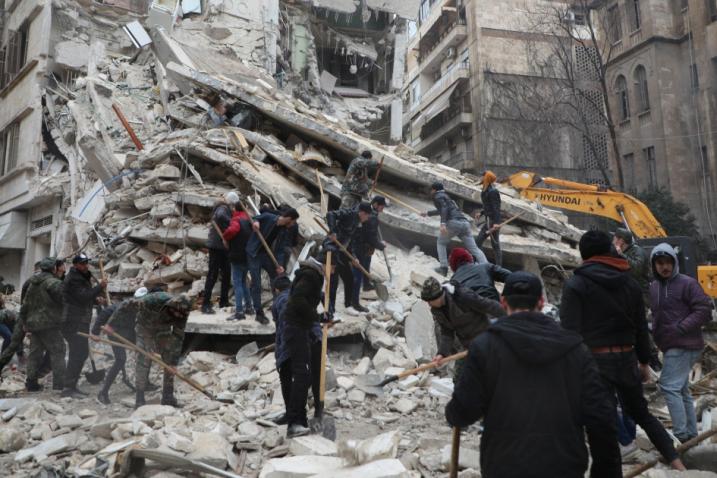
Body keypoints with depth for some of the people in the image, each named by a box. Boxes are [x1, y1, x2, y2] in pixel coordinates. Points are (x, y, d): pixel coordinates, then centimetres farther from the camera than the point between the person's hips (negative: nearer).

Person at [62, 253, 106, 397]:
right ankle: (68, 388, -8)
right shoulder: (73, 279, -13)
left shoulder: (82, 278, 19)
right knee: (77, 354, -11)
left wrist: (96, 299, 9)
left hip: (81, 322, 11)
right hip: (74, 322, -11)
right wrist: (100, 287, -18)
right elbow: (84, 297, -23)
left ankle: (72, 385, 23)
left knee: (82, 353, 15)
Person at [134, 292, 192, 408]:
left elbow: (178, 337, -19)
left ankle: (168, 397, 9)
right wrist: (149, 343, -19)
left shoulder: (181, 313, -26)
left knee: (170, 362, -3)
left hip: (164, 331, 3)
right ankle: (139, 399, -2)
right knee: (143, 363, -12)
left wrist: (174, 359, -19)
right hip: (145, 328, -3)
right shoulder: (154, 300, -37)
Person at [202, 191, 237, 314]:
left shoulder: (226, 209, 17)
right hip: (216, 246, -10)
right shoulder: (223, 208, -14)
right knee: (213, 275, -7)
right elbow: (220, 216, -37)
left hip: (223, 247, 10)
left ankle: (224, 301, 25)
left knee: (226, 274, 15)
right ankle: (206, 304, -3)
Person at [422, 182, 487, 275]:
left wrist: (443, 223, -23)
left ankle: (443, 267, 4)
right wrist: (428, 213, 66)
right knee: (474, 248, 2)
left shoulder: (438, 196, 10)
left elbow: (444, 207, -10)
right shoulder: (445, 195, 35)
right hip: (465, 223, 7)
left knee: (441, 243, 15)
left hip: (454, 222, -7)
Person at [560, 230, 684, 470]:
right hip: (627, 358, 5)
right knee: (641, 413, 25)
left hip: (595, 360, -5)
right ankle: (675, 461, 25)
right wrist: (644, 361, 23)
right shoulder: (630, 282, 8)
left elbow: (570, 330, -14)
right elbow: (641, 327, 13)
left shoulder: (575, 284, -8)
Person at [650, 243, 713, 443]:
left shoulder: (687, 283, -9)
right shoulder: (654, 287, 12)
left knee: (669, 386, -11)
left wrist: (681, 328, -18)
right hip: (670, 347, 8)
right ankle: (691, 433, 23)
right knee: (681, 390, 13)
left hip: (684, 346, -8)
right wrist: (656, 332, 6)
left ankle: (681, 434, -5)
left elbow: (704, 310, -12)